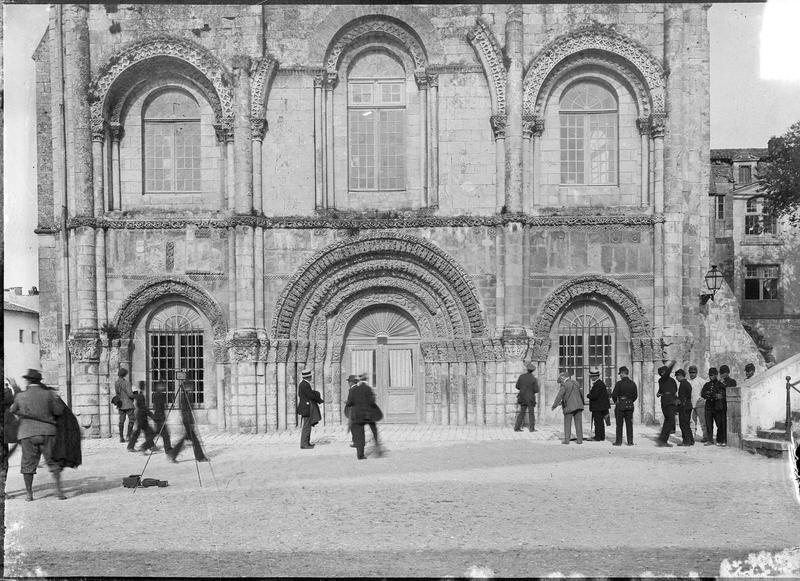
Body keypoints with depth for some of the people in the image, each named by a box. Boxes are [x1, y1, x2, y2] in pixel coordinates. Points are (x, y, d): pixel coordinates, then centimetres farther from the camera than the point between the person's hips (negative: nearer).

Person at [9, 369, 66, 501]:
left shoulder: (21, 396, 1)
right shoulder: (48, 394, -3)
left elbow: (13, 410, 18)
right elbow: (58, 411, 0)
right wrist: (56, 398, 14)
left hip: (27, 433, 1)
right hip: (47, 432, -1)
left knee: (28, 463, 10)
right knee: (53, 462, 6)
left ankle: (29, 494, 13)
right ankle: (58, 489, -3)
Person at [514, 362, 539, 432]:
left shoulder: (521, 376, -4)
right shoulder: (533, 379, -15)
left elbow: (517, 386, 2)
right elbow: (536, 390, -13)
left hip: (522, 397, 4)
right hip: (530, 399, -4)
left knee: (521, 413, 11)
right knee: (531, 413, 8)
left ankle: (517, 427, 8)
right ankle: (531, 428, 8)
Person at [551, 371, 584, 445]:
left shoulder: (564, 385, -9)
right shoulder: (576, 383, 12)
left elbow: (559, 396, -14)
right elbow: (581, 393, 23)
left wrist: (554, 405, -11)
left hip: (569, 407, -5)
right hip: (578, 406, 6)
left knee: (567, 424, 3)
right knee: (578, 423, 8)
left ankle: (566, 439, 1)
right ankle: (580, 439, 7)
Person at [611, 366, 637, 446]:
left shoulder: (619, 383, -12)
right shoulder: (632, 383, 2)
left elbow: (614, 395, -12)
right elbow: (635, 395, 7)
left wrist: (615, 402, 6)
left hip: (620, 406, -4)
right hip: (630, 406, 4)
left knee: (619, 424, 4)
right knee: (629, 424, 8)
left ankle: (619, 441, 5)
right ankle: (630, 441, 7)